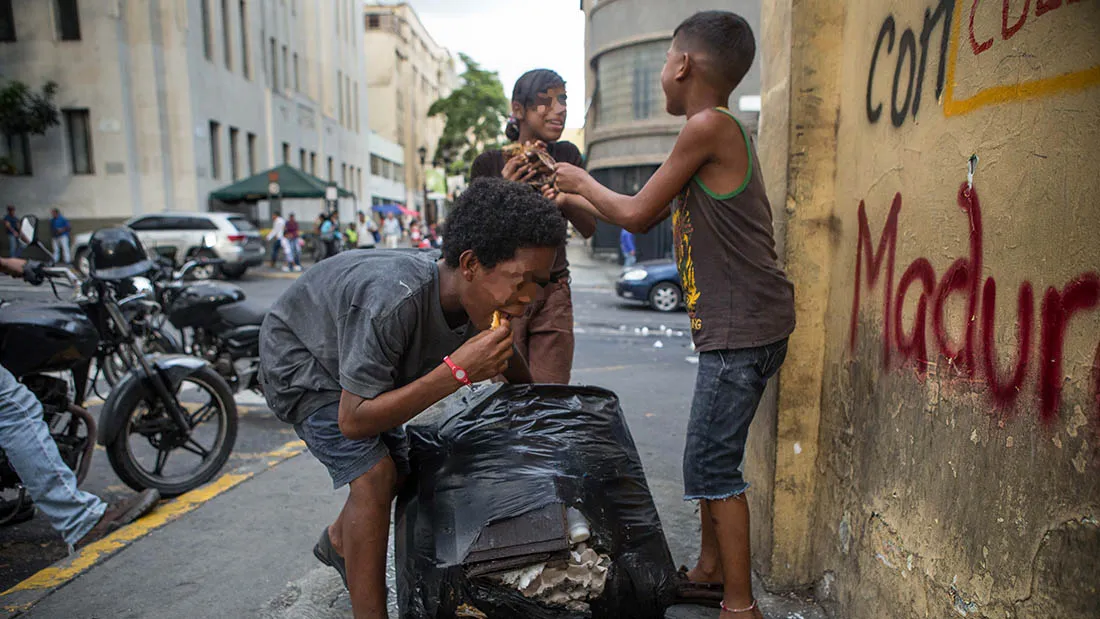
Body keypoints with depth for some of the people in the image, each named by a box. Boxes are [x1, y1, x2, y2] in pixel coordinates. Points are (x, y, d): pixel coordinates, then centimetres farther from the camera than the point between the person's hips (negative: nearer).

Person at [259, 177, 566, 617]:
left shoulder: (477, 300, -20)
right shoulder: (393, 301, -43)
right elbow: (353, 420, -37)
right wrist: (457, 371, -44)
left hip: (359, 362, 7)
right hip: (299, 359, -7)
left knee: (401, 471, 13)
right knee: (373, 472, -23)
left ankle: (337, 542, 43)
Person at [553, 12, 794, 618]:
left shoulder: (709, 126, -14)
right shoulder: (718, 131, 16)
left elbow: (635, 213, -9)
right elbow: (648, 217, 20)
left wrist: (584, 181, 8)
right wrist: (576, 195, 24)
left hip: (743, 327, -10)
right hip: (733, 326, 10)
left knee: (711, 463, -3)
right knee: (710, 455, 17)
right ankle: (710, 569, 32)